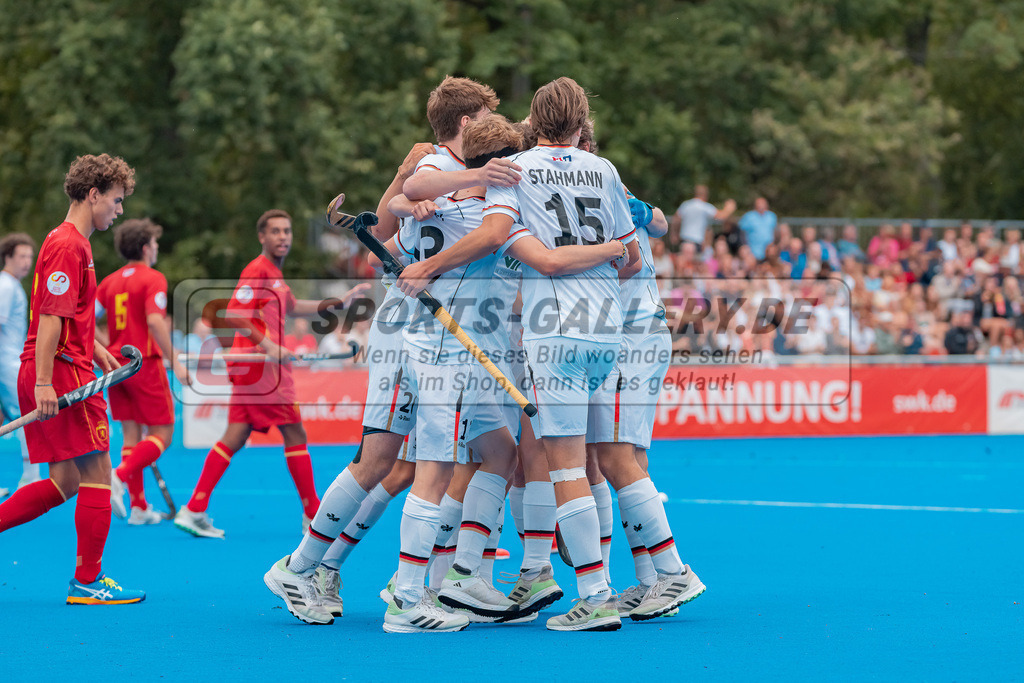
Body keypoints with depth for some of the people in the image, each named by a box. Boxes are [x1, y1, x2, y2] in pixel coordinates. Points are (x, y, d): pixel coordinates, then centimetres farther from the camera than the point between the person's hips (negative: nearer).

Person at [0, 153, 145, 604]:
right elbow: (51, 318, -19)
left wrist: (97, 351, 22)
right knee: (97, 473, -3)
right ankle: (87, 580, 2)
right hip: (62, 372, -10)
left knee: (65, 483, 10)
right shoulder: (68, 246, -13)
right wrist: (43, 382, -22)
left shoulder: (69, 242, 19)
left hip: (51, 375, 10)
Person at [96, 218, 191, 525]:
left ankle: (139, 507, 5)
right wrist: (175, 362, -20)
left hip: (116, 364, 7)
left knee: (132, 435, 9)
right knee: (162, 434, 1)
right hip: (145, 364, -7)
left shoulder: (110, 281, 10)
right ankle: (119, 477, -20)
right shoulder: (153, 279, -9)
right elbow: (155, 321, -22)